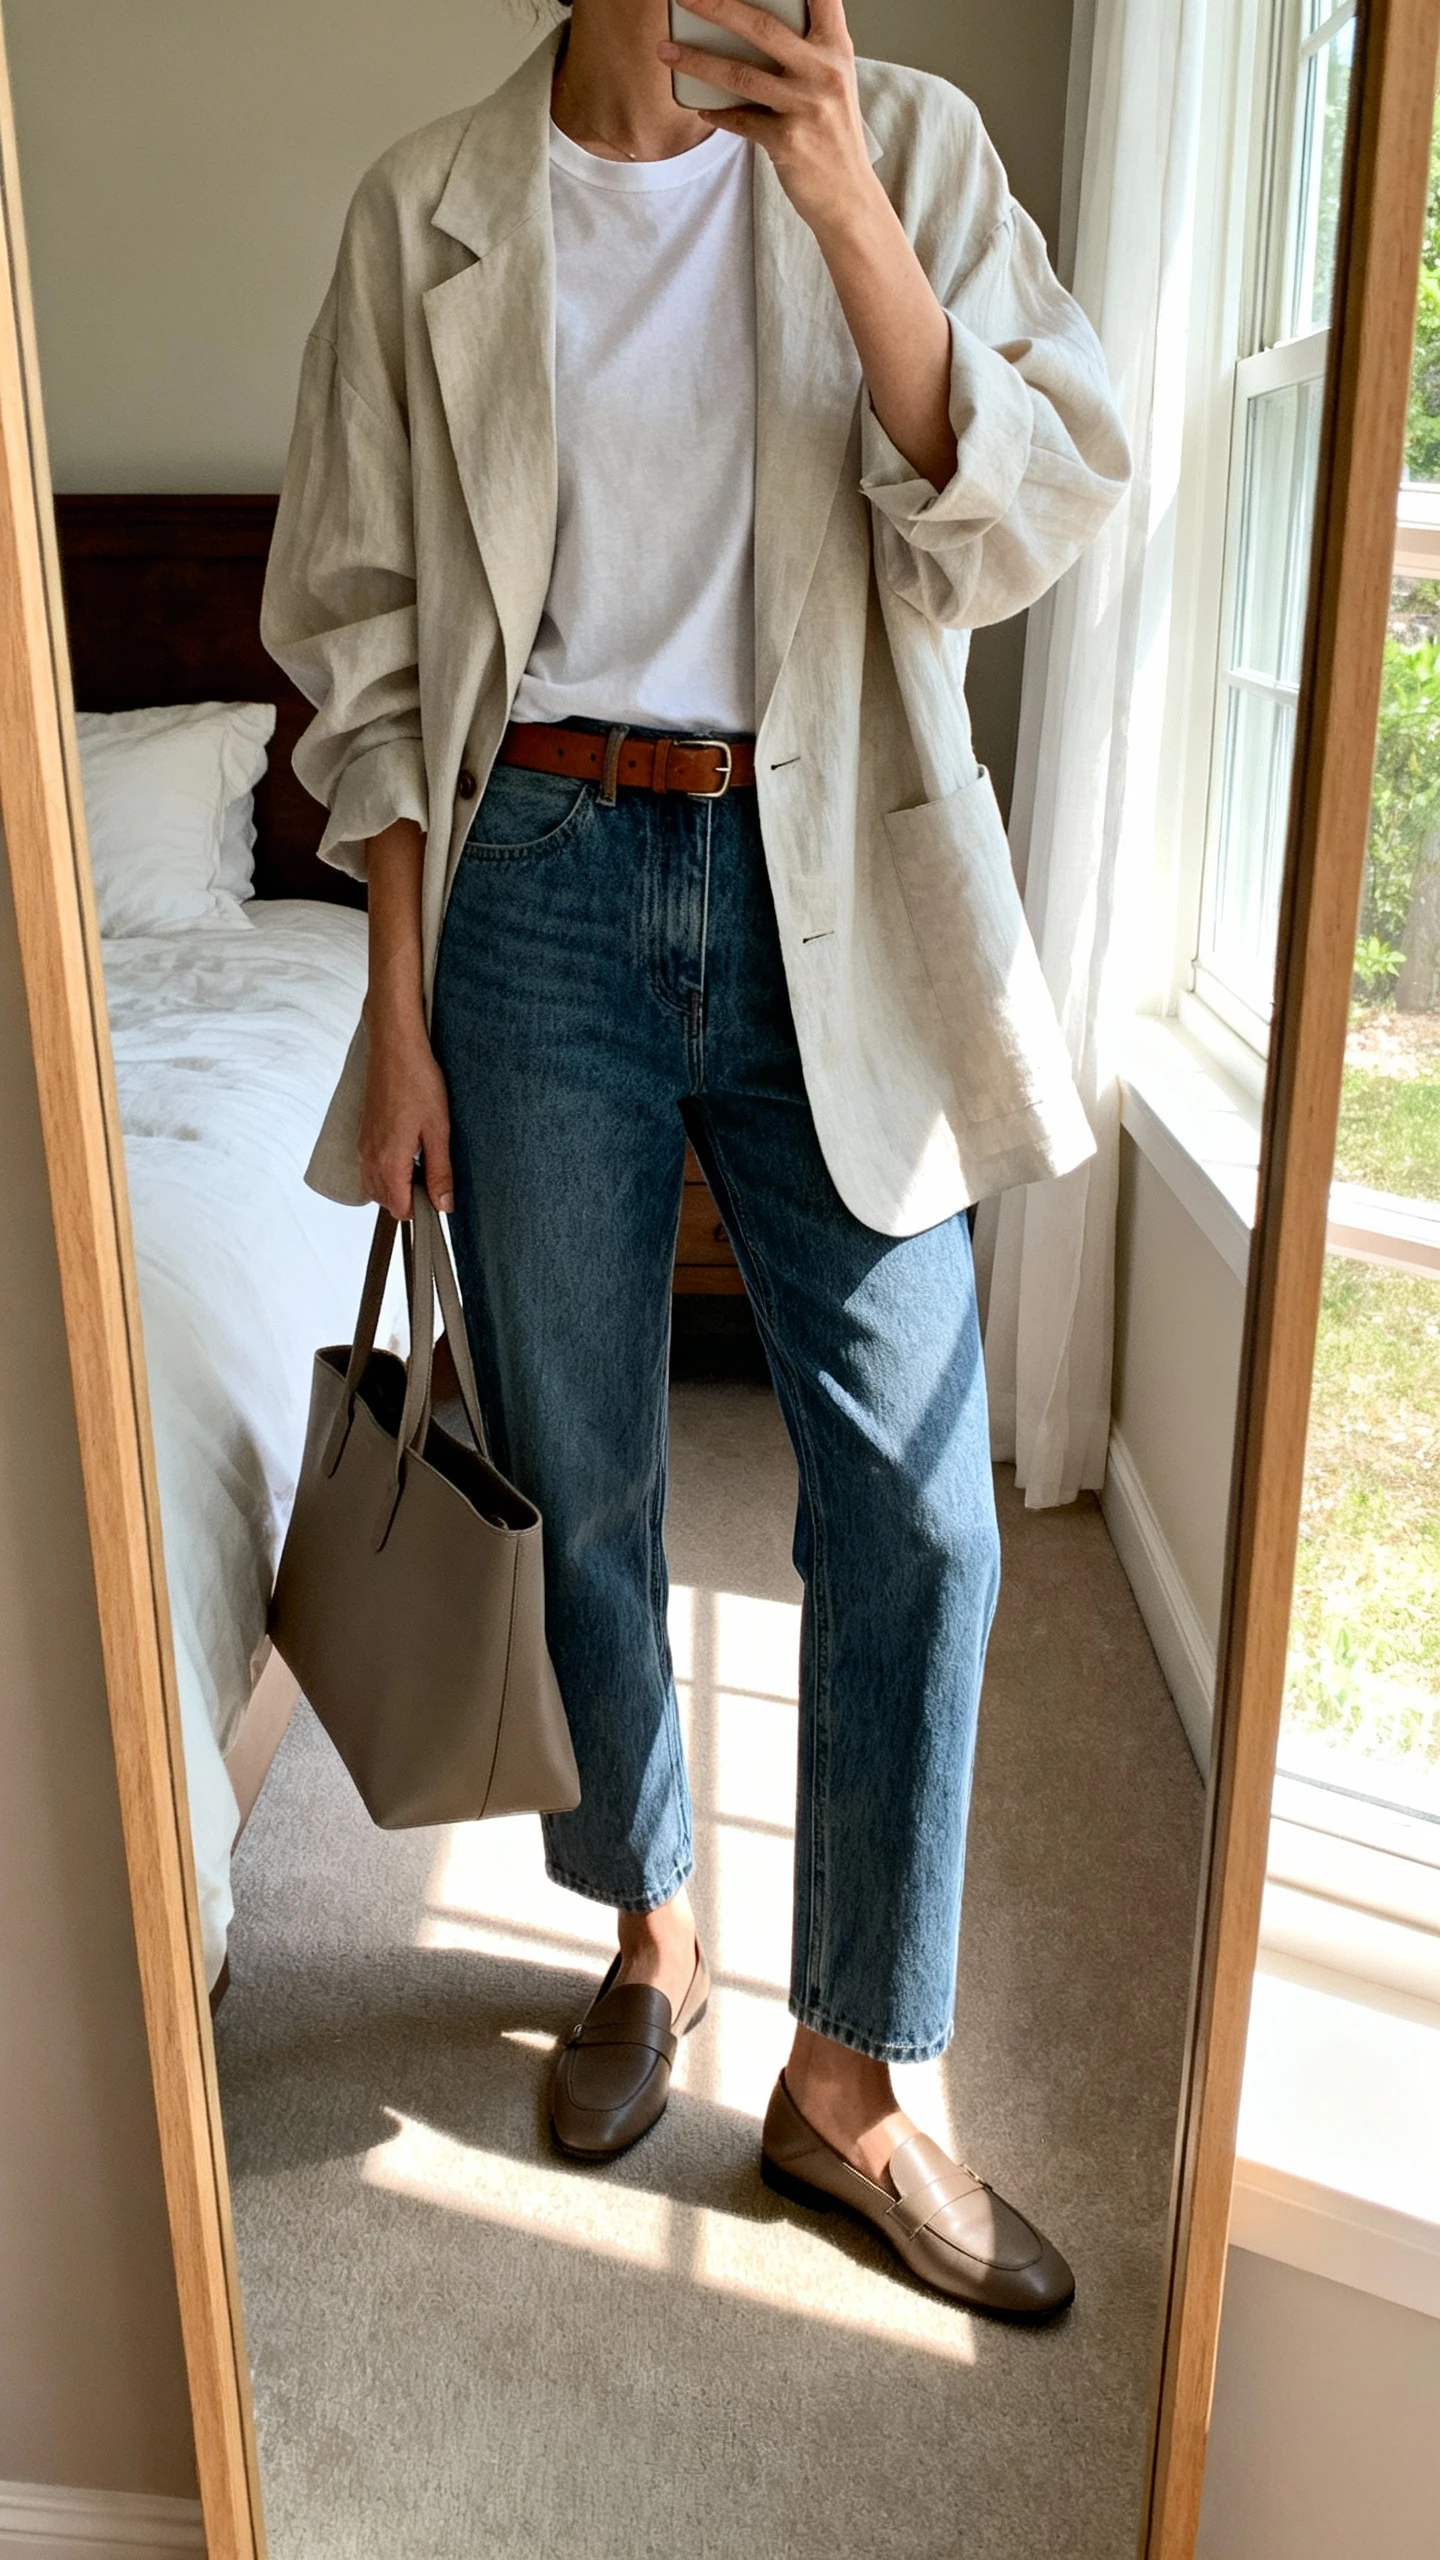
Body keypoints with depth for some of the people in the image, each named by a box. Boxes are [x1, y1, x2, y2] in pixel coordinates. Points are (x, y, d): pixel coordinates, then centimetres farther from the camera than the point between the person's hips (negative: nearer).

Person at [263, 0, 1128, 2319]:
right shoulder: (431, 212, 7)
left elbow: (1025, 527, -5)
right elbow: (370, 640, 5)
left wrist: (845, 211, -17)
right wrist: (399, 1009, -1)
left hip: (835, 895, 0)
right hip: (541, 883, 1)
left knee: (916, 1507, -2)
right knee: (581, 1481, 9)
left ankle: (846, 2081, 18)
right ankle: (651, 1928, 36)